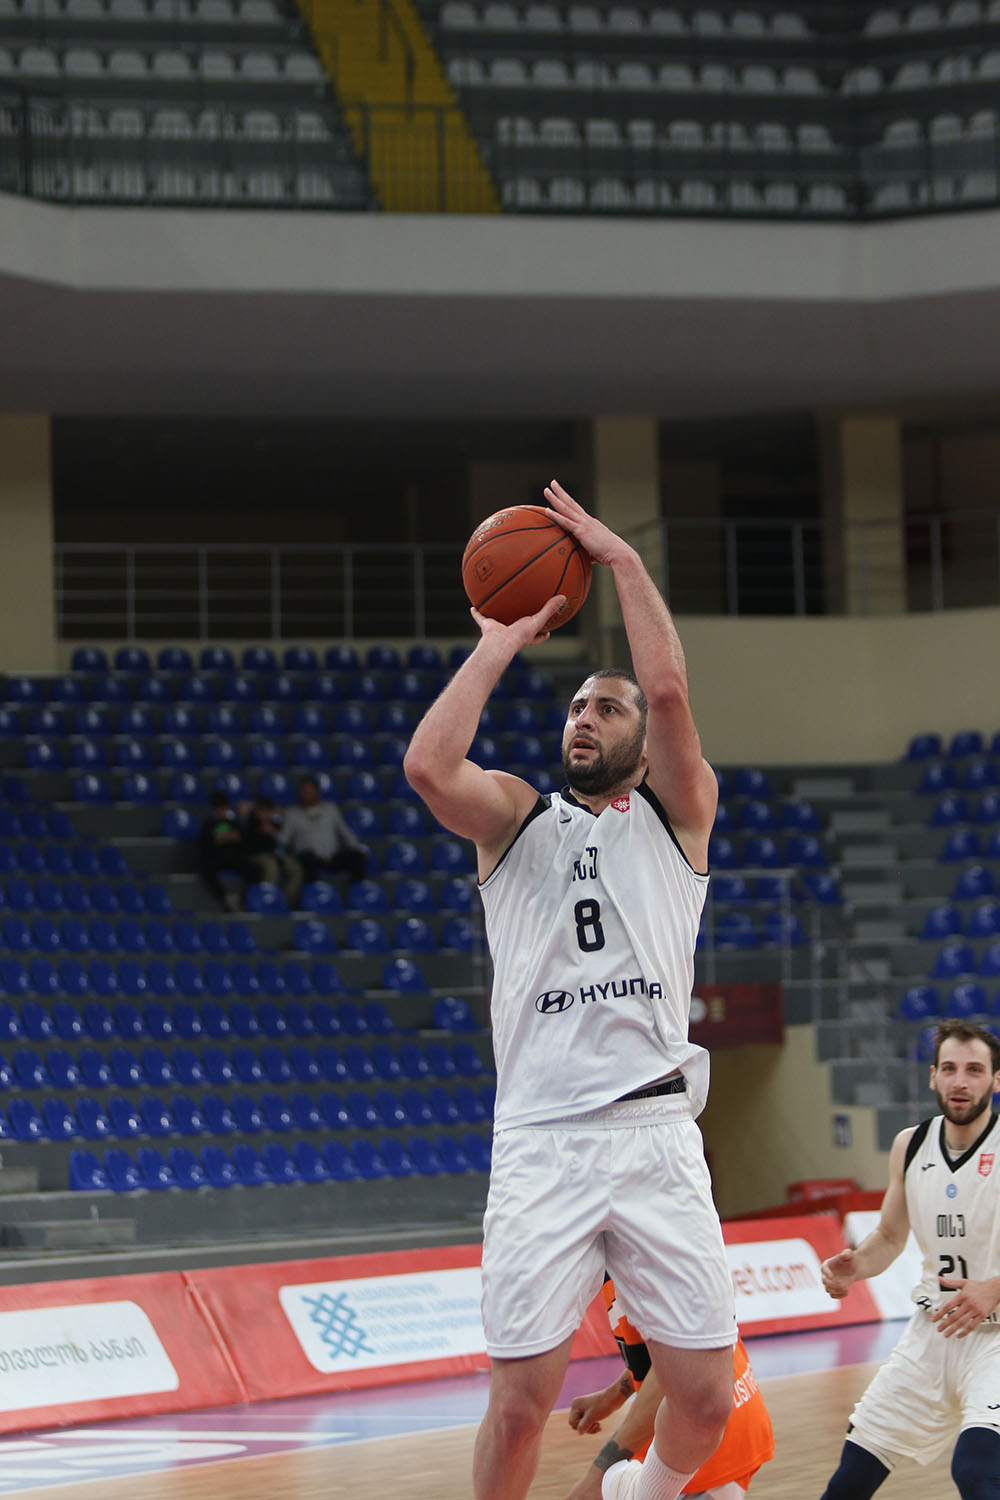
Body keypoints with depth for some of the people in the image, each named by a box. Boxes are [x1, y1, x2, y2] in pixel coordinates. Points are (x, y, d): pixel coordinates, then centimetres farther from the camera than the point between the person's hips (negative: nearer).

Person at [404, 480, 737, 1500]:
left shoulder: (677, 813, 13)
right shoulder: (514, 817, 15)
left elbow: (668, 691, -7)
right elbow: (428, 766, -8)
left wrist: (622, 559, 0)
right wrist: (502, 647, 2)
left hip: (656, 1134, 0)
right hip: (540, 1142, 0)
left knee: (706, 1399, 1)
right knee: (519, 1407, -5)